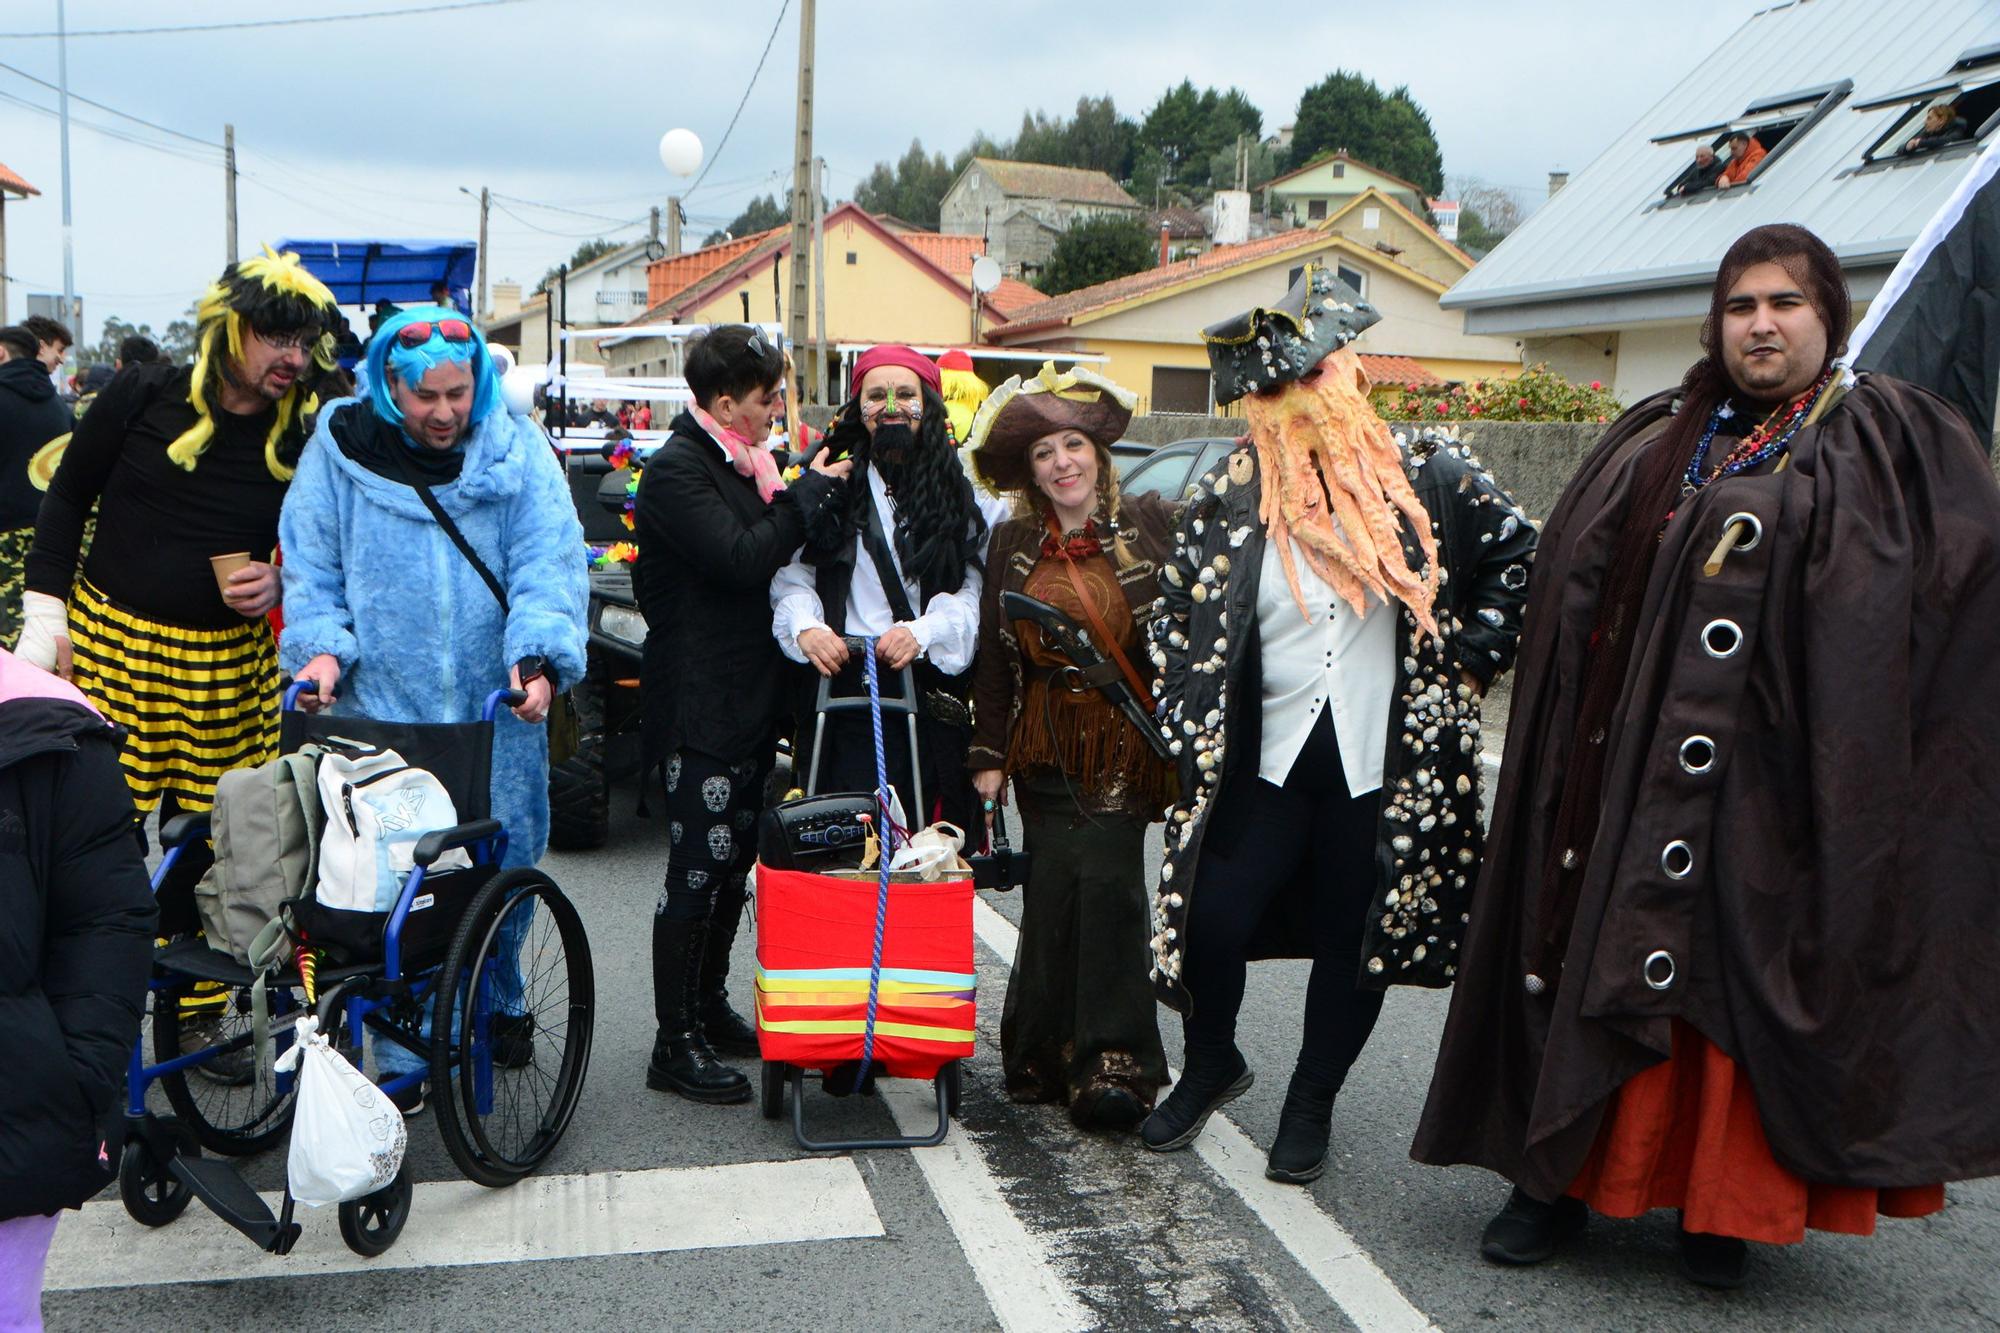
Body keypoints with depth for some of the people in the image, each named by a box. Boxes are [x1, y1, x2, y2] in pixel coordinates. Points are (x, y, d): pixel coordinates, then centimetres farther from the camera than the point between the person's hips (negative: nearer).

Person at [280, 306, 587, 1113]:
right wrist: (321, 646, -9)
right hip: (383, 711, -1)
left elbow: (549, 562, -6)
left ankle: (494, 1000, 38)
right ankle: (400, 1059, 12)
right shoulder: (340, 453, 3)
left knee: (508, 863, 11)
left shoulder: (517, 452, 2)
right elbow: (310, 571, 8)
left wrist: (538, 653, -21)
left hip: (500, 712, 1)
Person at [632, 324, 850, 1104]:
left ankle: (709, 1007, 31)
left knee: (734, 860, 17)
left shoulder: (737, 463, 15)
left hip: (748, 699, 9)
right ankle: (676, 1046, 6)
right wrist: (811, 491, -16)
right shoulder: (677, 469, -14)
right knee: (697, 870, -4)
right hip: (701, 707, -9)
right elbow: (741, 558, -25)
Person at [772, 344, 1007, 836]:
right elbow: (792, 574, 6)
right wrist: (805, 625, -14)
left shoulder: (966, 488, 8)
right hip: (844, 681, 1)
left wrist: (923, 632, -17)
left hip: (933, 691, 0)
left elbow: (980, 588, -1)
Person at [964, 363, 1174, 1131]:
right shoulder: (1013, 545, 9)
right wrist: (987, 754, 7)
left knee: (1106, 881, -10)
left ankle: (1108, 1062, 0)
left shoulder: (1150, 526, 2)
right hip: (1046, 749, 2)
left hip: (1126, 745, -2)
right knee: (1053, 889, 0)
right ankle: (1047, 1054, 15)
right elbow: (992, 660, 11)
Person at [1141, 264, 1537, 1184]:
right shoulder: (1230, 496, 0)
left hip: (1386, 762, 0)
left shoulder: (1422, 476, 0)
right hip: (1267, 756, 0)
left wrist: (1473, 656, 3)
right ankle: (1210, 1065, 27)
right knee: (1214, 920, -4)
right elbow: (1174, 615, 8)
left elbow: (1517, 552, 10)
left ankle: (1312, 1103, 31)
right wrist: (1188, 731, 1)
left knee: (1355, 936, 8)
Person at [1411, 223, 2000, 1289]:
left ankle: (1723, 1200, 20)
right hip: (1633, 767, 3)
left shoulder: (1890, 444, 3)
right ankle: (1570, 1170, 19)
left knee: (1745, 974, 2)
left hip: (1779, 780, -3)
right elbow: (1575, 591, 12)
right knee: (1603, 947, 6)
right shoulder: (1656, 443, 12)